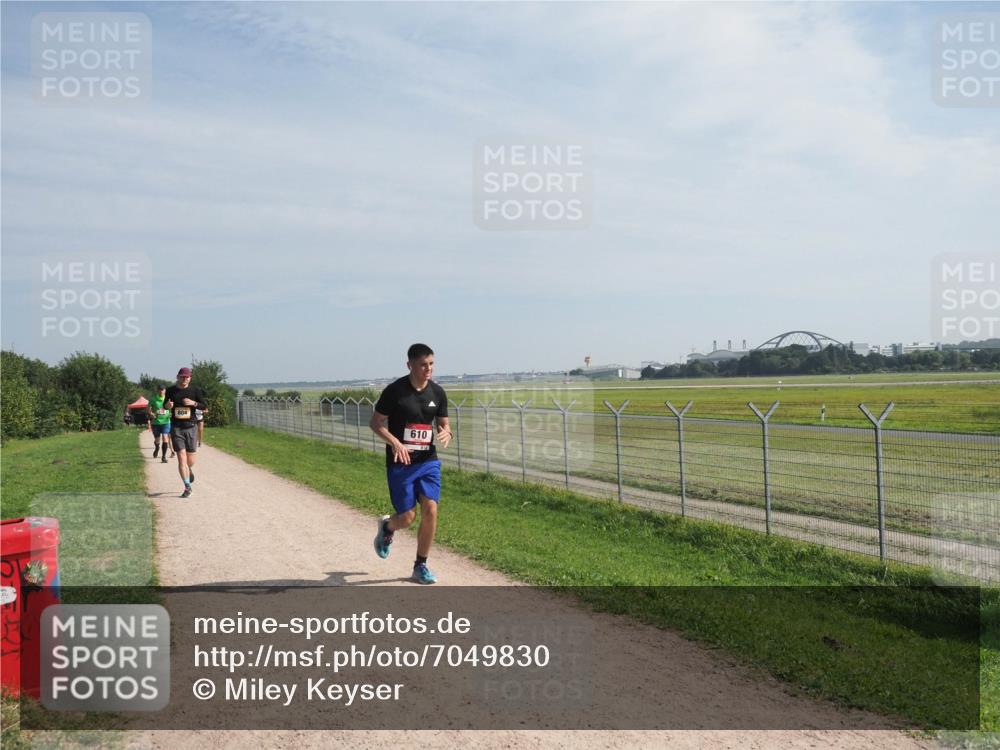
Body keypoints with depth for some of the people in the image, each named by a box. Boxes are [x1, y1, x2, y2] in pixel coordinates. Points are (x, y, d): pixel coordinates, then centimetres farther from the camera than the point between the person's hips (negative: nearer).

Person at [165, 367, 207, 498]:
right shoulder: (171, 391, 5)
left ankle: (190, 471, 42)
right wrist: (168, 405, -8)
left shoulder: (195, 390, 3)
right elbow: (165, 405, 16)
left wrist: (193, 403, -16)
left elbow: (203, 406, 3)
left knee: (190, 459, 5)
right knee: (181, 457, -9)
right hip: (176, 427, 0)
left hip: (191, 427, 0)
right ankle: (187, 487, -5)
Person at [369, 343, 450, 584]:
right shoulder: (395, 390, -11)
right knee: (408, 517, -2)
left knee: (430, 510, -8)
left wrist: (446, 433, -12)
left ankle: (420, 566, 10)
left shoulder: (437, 392, 2)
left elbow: (444, 424, 13)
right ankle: (387, 527, 36)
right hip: (400, 463, -3)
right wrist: (394, 442, -21)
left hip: (428, 461, 4)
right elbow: (375, 423, -5)